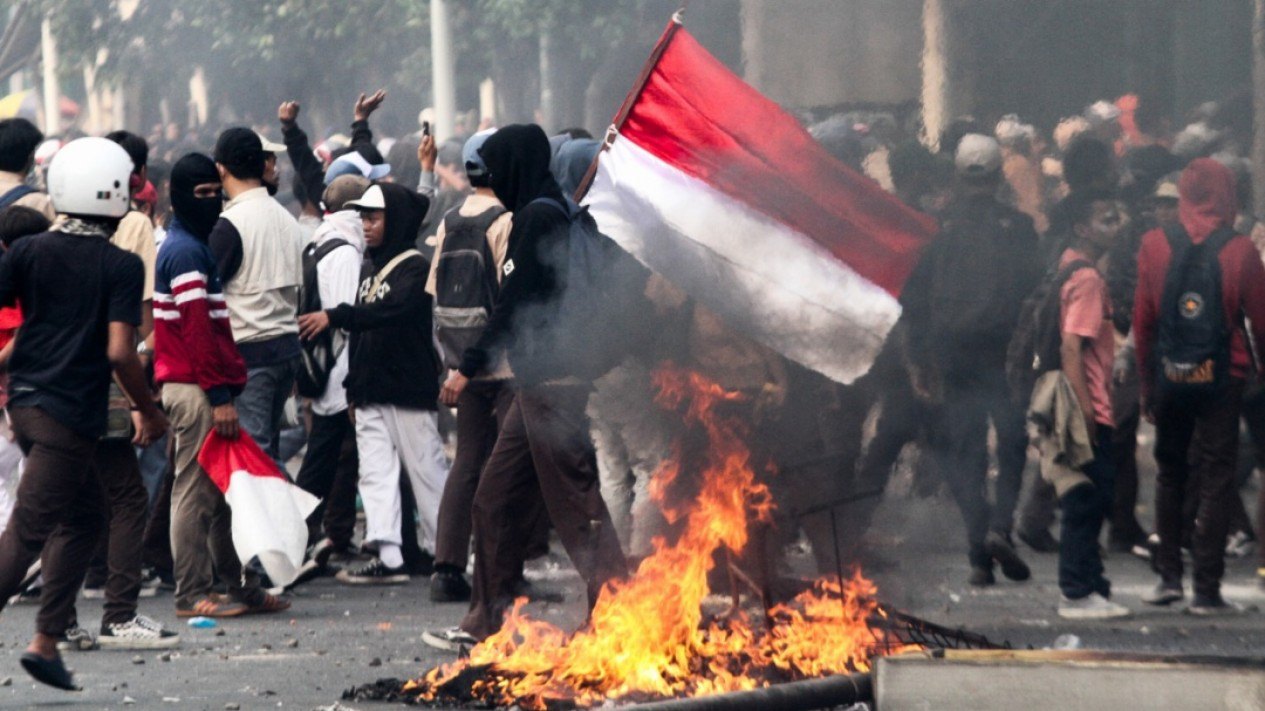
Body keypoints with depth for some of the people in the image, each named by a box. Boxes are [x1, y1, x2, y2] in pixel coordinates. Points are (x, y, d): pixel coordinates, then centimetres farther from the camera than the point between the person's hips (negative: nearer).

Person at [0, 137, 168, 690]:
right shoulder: (122, 267, -8)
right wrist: (149, 412, -3)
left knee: (86, 514, 21)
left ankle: (47, 640, 18)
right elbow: (118, 353, -15)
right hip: (71, 414, -6)